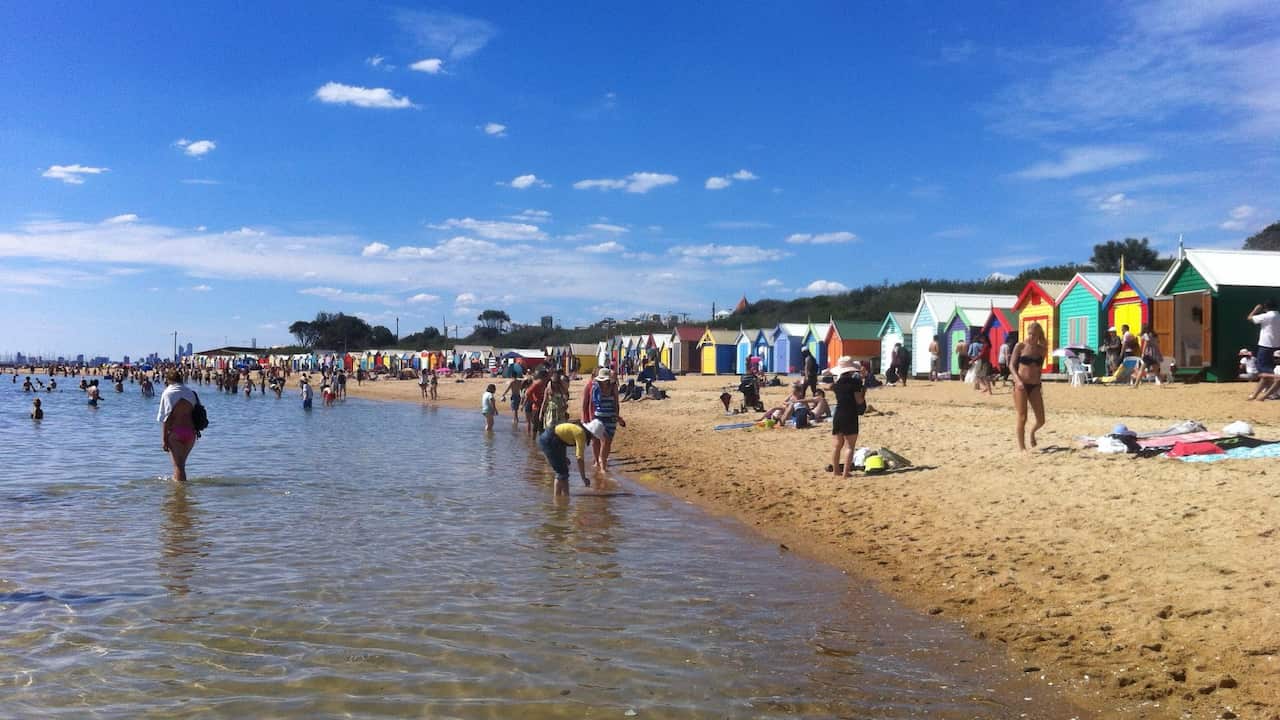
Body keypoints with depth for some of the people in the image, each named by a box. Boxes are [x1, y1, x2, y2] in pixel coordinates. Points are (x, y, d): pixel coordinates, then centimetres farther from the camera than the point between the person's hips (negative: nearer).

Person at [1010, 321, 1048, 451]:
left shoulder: (1041, 349, 7)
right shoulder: (1020, 346, -2)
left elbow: (1039, 368, 16)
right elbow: (1012, 365, -4)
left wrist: (1040, 385, 11)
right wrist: (1017, 380, -18)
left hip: (1035, 386, 3)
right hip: (1021, 385, -3)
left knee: (1041, 420, 1)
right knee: (1022, 418, -5)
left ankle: (1032, 432, 35)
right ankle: (1022, 447, 8)